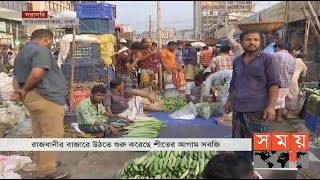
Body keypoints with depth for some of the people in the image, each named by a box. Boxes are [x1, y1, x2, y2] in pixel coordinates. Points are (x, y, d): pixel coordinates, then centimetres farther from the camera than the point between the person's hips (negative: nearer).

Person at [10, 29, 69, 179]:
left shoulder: (22, 52, 22)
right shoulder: (41, 50, -11)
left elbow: (17, 77, 20)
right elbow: (37, 73, -26)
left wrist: (19, 90, 1)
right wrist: (25, 90, -11)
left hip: (34, 97, 11)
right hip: (45, 97, -10)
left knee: (39, 134, 17)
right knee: (53, 134, -7)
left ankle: (43, 164, 28)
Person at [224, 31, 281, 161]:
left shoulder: (268, 60, -5)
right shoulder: (237, 61, 12)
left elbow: (274, 84, -10)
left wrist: (271, 106, -18)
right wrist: (229, 101, 18)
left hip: (257, 110, -6)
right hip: (238, 109, 6)